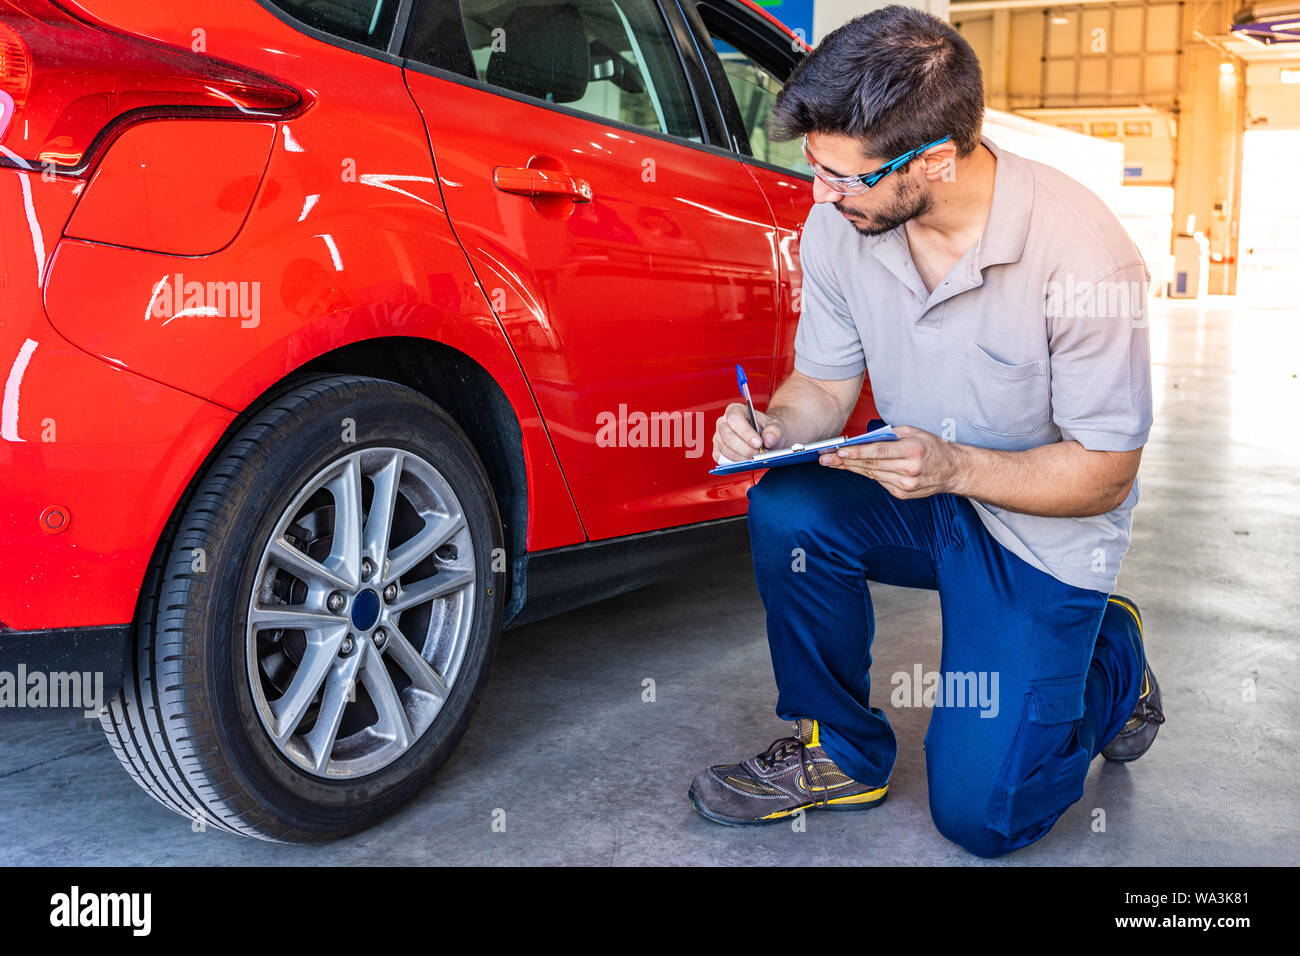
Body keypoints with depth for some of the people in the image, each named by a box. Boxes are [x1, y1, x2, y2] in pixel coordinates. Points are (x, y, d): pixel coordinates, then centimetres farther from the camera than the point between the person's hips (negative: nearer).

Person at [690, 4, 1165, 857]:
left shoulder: (1082, 251, -27)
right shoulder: (839, 225, -13)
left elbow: (1105, 473, -18)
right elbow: (825, 385, -1)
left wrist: (953, 466, -34)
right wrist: (774, 426, -24)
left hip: (1047, 526, -4)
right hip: (919, 491, 5)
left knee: (980, 814, -8)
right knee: (786, 512, -28)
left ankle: (1113, 662, 24)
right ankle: (842, 753, -2)